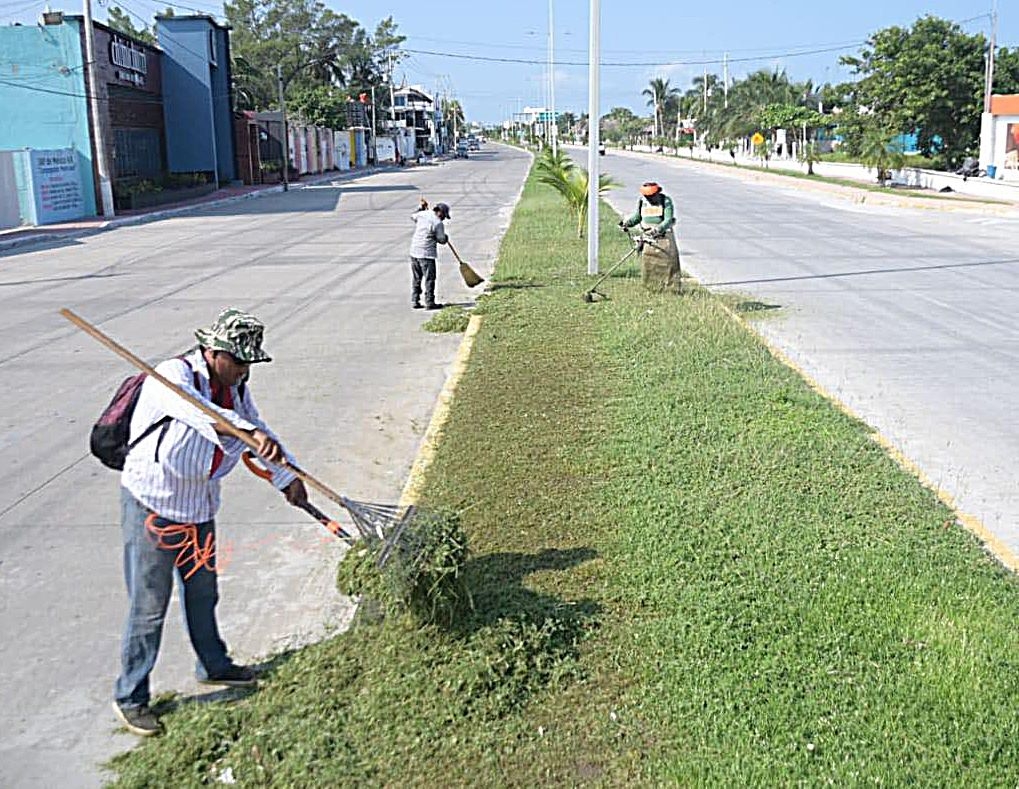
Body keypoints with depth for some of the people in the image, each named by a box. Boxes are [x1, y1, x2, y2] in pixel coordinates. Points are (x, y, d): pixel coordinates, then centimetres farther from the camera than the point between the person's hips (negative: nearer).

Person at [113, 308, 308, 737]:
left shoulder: (235, 388, 3)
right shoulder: (173, 376, -22)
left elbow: (256, 428, 17)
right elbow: (200, 413, -43)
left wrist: (287, 477, 16)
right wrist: (252, 433, -56)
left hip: (199, 505, 7)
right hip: (152, 504, -7)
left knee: (202, 591, 21)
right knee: (150, 603, -1)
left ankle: (213, 665, 41)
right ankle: (130, 696, 14)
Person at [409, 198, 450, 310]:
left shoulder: (422, 214, 6)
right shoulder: (438, 223, -13)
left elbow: (413, 216, 28)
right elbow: (442, 240, -8)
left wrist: (421, 207, 39)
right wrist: (446, 237, 14)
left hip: (414, 252, 7)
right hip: (426, 254, -7)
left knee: (416, 279, 14)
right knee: (429, 279, 0)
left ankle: (414, 301, 17)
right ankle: (429, 303, 1)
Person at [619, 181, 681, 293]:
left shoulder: (666, 201, -9)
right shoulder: (641, 201, 4)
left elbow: (668, 220, -16)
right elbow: (637, 217, 15)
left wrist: (659, 229, -34)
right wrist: (627, 222, -4)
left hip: (663, 235, -4)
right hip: (647, 235, 4)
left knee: (669, 259, -7)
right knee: (647, 262, 1)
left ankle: (673, 287, -3)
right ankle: (652, 288, 11)